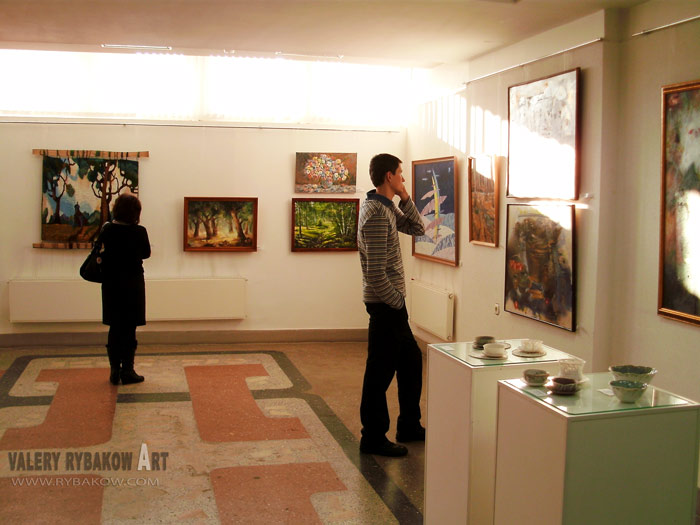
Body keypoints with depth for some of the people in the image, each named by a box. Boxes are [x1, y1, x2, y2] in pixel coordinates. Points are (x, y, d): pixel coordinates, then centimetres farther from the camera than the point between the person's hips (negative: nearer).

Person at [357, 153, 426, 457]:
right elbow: (376, 273, -24)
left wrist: (405, 198, 4)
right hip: (384, 305, -11)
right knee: (380, 372, 0)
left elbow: (417, 229, 16)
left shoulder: (388, 208, 11)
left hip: (391, 304, 11)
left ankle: (409, 426, 32)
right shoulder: (376, 215, -21)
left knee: (411, 361, 19)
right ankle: (373, 439, 12)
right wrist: (398, 301, -14)